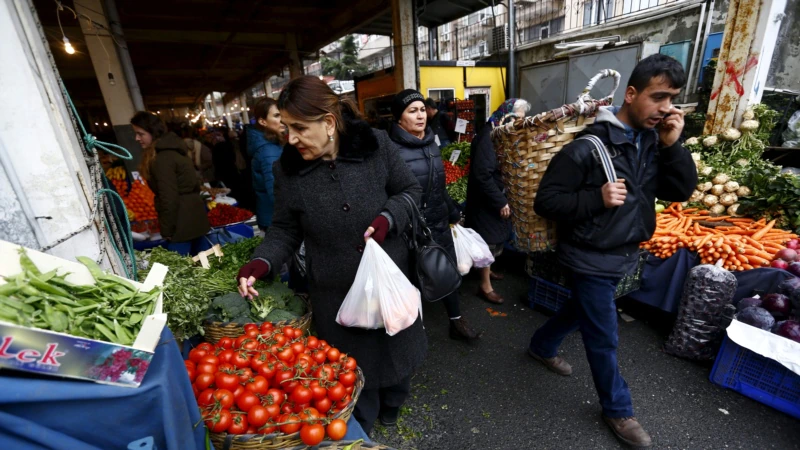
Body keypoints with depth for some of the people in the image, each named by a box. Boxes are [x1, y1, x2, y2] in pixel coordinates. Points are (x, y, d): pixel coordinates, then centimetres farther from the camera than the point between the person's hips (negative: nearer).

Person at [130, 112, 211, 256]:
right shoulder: (171, 150, 14)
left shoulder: (162, 158, -16)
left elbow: (169, 198, -19)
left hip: (181, 221, -10)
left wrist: (167, 230, -11)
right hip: (193, 215, 10)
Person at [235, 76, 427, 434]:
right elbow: (285, 229, 0)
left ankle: (391, 408, 57)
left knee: (395, 348, 24)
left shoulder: (376, 145, -11)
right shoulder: (287, 170, -8)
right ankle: (357, 430, 48)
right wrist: (261, 262, -17)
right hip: (335, 293, 0)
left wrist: (387, 219, -18)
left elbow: (410, 190, 0)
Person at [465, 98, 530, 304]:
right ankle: (485, 286, 14)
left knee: (496, 238, 20)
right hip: (486, 200, -9)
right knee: (489, 241, 0)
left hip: (496, 197, 9)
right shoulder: (488, 137, -22)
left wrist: (502, 199, 7)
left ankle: (486, 270, 40)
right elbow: (483, 175, -28)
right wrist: (500, 201, -23)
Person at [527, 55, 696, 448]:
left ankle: (541, 347, 51)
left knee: (581, 311, 25)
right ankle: (617, 409, 33)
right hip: (592, 259, -7)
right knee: (603, 338, 9)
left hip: (624, 254, 7)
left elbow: (682, 192, 0)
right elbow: (545, 201, -19)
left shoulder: (654, 141, 1)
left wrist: (672, 146, -12)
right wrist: (597, 198, -29)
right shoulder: (588, 146, -21)